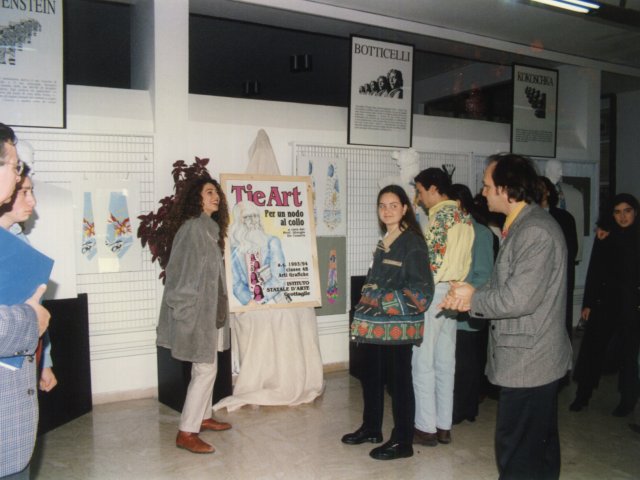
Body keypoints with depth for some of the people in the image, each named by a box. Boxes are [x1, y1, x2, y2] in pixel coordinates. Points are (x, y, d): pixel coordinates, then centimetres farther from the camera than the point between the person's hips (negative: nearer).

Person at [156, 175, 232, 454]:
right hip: (195, 309, -10)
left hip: (207, 308, 10)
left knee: (207, 367, 17)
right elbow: (183, 271, -20)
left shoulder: (210, 229, 12)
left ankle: (203, 418, 31)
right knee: (205, 369, -7)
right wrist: (184, 308, -20)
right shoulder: (193, 227, -16)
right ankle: (186, 433, 1)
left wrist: (218, 309, 13)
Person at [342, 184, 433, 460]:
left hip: (398, 325, -8)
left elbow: (420, 290, -15)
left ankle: (402, 442, 16)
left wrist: (380, 300, -14)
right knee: (372, 377, 16)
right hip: (375, 324, 8)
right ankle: (371, 428, 34)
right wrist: (367, 299, 11)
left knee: (399, 381, 3)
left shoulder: (412, 242, -11)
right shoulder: (384, 241, 13)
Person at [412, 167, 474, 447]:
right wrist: (457, 287, 16)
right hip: (454, 292, 9)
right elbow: (464, 259, 14)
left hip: (434, 290, -9)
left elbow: (434, 258, -19)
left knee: (423, 361, -1)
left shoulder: (441, 215, -13)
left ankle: (426, 428, 6)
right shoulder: (463, 216, 14)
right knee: (445, 361, 12)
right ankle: (444, 426, 19)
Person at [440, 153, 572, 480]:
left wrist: (473, 299, -11)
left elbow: (519, 299, -27)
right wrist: (469, 298, -2)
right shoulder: (519, 226, 12)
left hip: (528, 363, -10)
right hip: (531, 358, 10)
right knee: (540, 446, 23)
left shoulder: (535, 232, -21)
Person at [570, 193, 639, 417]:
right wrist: (587, 303, 3)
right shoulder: (604, 237, 4)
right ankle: (582, 396, 15)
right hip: (604, 303, 1)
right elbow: (593, 272, 4)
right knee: (591, 349, 1)